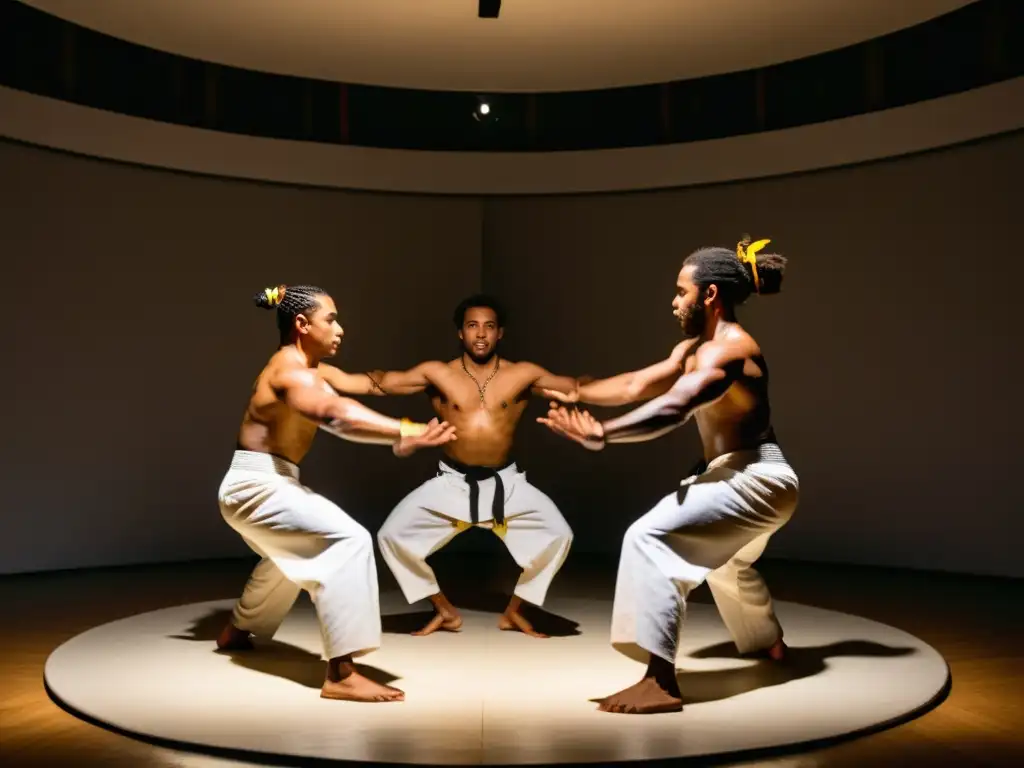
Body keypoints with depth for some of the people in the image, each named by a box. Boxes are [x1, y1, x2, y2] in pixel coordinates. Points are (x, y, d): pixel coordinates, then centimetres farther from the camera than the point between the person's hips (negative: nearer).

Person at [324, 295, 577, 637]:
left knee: (559, 533, -15)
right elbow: (380, 383, -7)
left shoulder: (523, 375, -4)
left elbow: (576, 388, -5)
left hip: (505, 482, 0)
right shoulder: (437, 374, -4)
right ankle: (445, 611, 10)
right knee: (392, 534, -12)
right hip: (452, 482, 0)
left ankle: (513, 611, 11)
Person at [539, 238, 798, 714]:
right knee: (727, 559, 36)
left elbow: (673, 410, -36)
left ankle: (661, 683, -27)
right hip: (738, 475, 11)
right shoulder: (693, 349, 11)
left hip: (757, 479, -11)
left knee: (649, 538, -24)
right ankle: (769, 642, 60)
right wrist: (574, 394, -1)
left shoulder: (729, 349, -21)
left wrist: (602, 435, -46)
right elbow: (636, 385, 7)